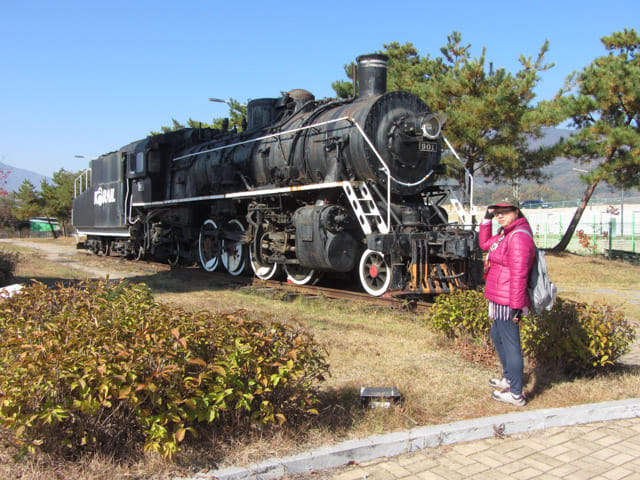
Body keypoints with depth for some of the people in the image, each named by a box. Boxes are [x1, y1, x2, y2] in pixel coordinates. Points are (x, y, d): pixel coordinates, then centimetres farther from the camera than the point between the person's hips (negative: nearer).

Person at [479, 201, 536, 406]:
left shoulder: (519, 237, -20)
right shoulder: (506, 233, 12)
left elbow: (518, 274, -24)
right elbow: (485, 244, 25)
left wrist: (516, 307, -25)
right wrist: (487, 219, 15)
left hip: (507, 303, -11)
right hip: (499, 300, 11)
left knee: (510, 343, -3)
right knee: (497, 336, 25)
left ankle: (516, 395, 7)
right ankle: (508, 379, 41)